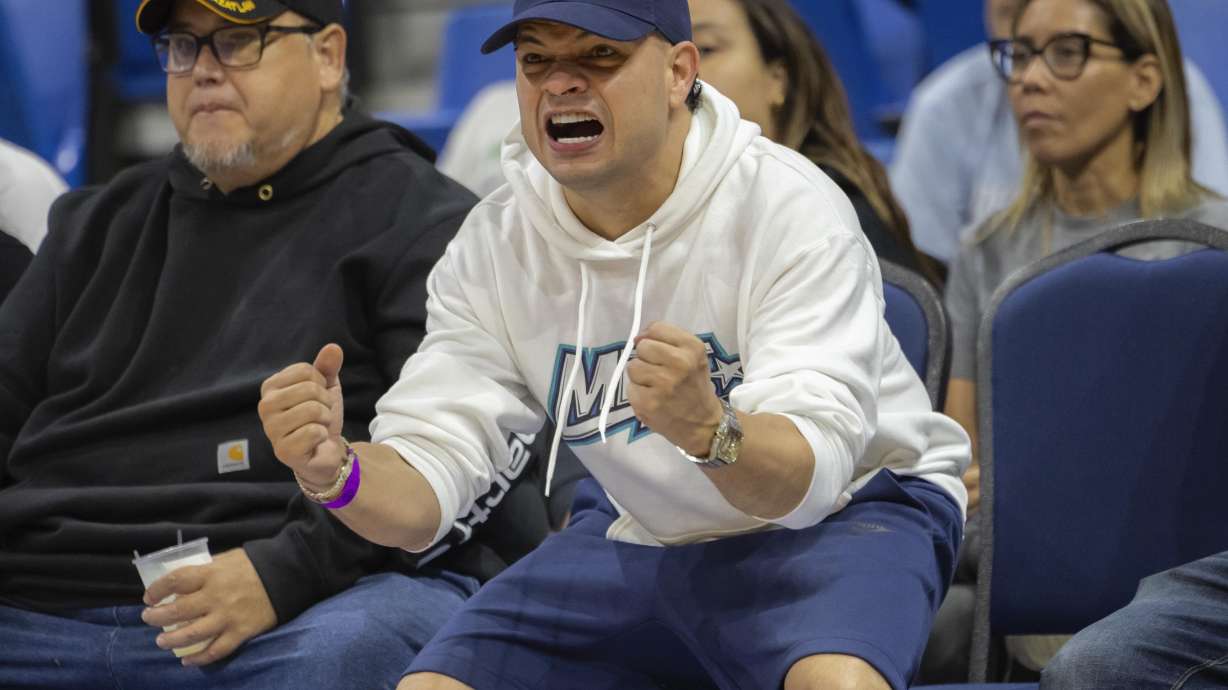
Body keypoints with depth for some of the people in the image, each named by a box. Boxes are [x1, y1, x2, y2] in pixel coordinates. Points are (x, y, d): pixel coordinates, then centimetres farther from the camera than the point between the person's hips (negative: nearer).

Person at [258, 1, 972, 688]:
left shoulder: (791, 207, -23)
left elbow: (811, 475, -31)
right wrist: (336, 469, -36)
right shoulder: (493, 246, -8)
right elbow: (421, 485, -12)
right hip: (641, 536, 5)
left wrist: (707, 429, -53)